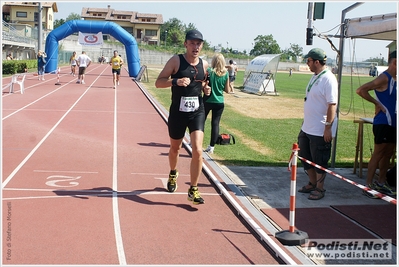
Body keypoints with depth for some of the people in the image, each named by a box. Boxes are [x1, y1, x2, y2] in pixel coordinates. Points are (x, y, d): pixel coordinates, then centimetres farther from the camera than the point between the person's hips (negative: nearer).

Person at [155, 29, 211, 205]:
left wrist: (206, 89, 0)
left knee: (197, 150, -13)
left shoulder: (204, 64, 4)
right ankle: (173, 174, 49)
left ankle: (193, 190, -1)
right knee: (175, 148, 17)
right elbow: (158, 82, -10)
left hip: (197, 112, 2)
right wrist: (175, 81, -27)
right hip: (178, 112, -2)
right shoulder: (176, 60, -8)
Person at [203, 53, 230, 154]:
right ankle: (211, 146, 5)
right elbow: (227, 90, 4)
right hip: (219, 102, 1)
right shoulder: (226, 74, -2)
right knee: (215, 123, 4)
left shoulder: (209, 71, -10)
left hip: (207, 101, -1)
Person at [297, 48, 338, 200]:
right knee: (306, 158, 18)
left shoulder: (328, 79, -18)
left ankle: (320, 188, 18)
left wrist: (328, 127, -24)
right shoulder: (314, 77, 11)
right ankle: (312, 183, 34)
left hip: (320, 131, -10)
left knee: (320, 161, 3)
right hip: (306, 128, 10)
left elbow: (332, 105, -22)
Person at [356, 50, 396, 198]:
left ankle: (381, 183, 25)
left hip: (393, 123, 9)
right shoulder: (384, 78, -15)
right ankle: (368, 185, 2)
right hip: (383, 123, -9)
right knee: (378, 153, -5)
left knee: (388, 153, 14)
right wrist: (377, 103, -18)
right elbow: (361, 90, -23)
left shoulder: (394, 79, 12)